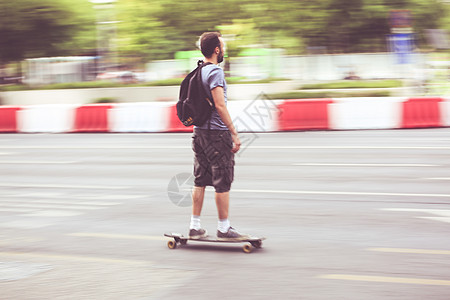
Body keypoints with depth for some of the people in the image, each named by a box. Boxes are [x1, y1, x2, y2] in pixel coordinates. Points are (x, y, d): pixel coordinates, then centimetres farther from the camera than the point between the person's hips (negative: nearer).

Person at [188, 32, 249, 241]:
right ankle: (223, 229, 3)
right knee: (223, 183, -2)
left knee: (200, 180, 11)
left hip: (199, 131, 9)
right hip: (217, 133, -9)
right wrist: (234, 134, -17)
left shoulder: (198, 72, 14)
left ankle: (195, 227, 13)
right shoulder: (215, 72, -13)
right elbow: (220, 106, -20)